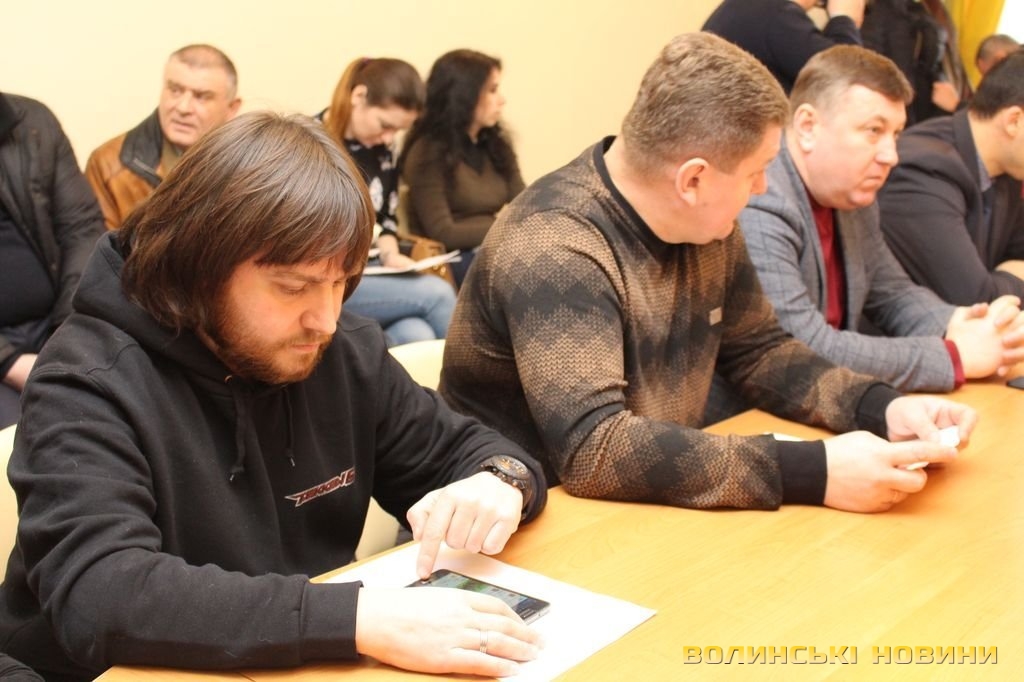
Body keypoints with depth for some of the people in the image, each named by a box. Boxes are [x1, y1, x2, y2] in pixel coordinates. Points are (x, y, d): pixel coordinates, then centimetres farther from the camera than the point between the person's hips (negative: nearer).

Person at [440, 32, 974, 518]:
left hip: (649, 511, 7)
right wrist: (814, 473, -33)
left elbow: (757, 350, 10)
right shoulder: (555, 249, -25)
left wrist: (881, 407, -7)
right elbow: (591, 451, -33)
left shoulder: (707, 226, -1)